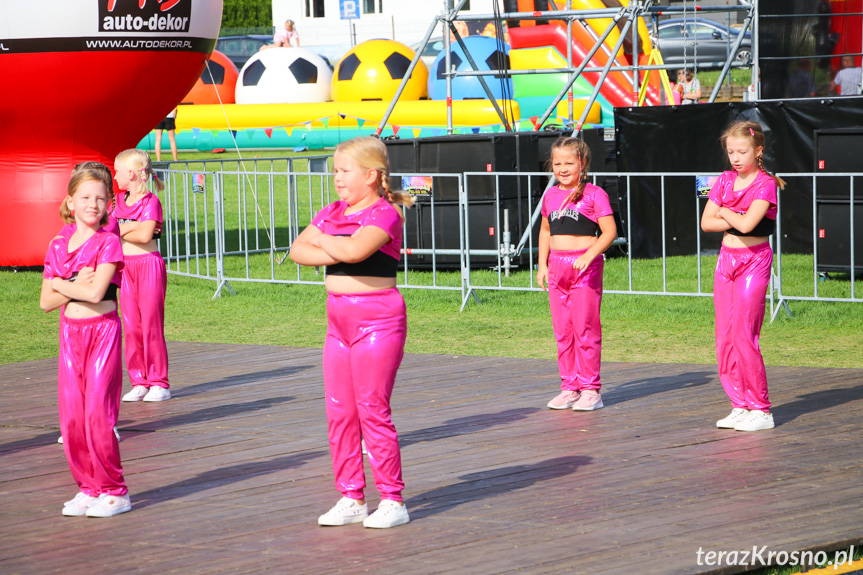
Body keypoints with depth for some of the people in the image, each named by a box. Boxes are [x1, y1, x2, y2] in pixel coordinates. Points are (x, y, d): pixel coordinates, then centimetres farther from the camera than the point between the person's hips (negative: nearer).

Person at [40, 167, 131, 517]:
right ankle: (88, 487, 15)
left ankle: (114, 491, 2)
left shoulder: (108, 243, -6)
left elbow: (96, 292, -18)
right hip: (70, 333, 5)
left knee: (98, 413, -9)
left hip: (103, 331, -5)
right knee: (71, 416, 3)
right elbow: (45, 302, 5)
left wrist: (58, 283, -5)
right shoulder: (58, 246, 9)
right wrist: (75, 286, -11)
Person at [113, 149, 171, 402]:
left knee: (151, 325, -4)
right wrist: (133, 227, -13)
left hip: (149, 265, -7)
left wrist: (121, 231, -6)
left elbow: (144, 235, -20)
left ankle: (159, 383, 2)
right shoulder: (120, 201, 12)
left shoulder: (151, 201, -9)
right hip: (126, 266, 7)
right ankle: (139, 382, 12)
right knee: (131, 327, 6)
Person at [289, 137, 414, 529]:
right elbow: (298, 251, 4)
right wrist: (334, 253, -13)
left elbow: (354, 249, -28)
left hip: (377, 318, -8)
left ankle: (392, 500, 2)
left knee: (373, 411, -6)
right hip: (339, 319, 8)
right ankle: (351, 499, 15)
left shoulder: (385, 214, -11)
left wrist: (322, 239, -9)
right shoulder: (332, 213, 13)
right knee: (339, 412, 8)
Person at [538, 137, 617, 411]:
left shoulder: (594, 194, -6)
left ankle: (590, 389, 2)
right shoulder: (550, 196, 12)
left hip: (585, 265, -6)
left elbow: (609, 231, -9)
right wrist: (542, 264, 15)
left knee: (585, 328, -5)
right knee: (562, 331, 8)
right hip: (557, 266, 6)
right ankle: (569, 386, 16)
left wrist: (589, 255, -21)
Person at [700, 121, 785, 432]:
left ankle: (761, 409, -4)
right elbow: (706, 222, 2)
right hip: (726, 259, 7)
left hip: (754, 261, -7)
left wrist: (724, 212, -5)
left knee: (744, 335, -11)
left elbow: (747, 224, -23)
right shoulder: (725, 180, 9)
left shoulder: (765, 184, -10)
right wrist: (737, 220, -11)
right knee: (724, 338, 5)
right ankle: (740, 405, 13)